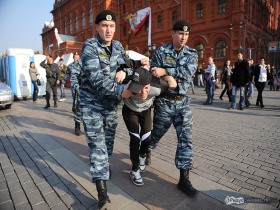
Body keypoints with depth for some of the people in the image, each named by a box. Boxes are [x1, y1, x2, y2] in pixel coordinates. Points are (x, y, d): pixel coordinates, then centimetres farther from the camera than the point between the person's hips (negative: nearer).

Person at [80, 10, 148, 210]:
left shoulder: (118, 46, 5)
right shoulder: (90, 46, -15)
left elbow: (129, 65, 11)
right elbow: (95, 78, -27)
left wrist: (124, 71, -13)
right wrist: (122, 90, -31)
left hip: (111, 102, 6)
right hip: (92, 102, -5)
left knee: (109, 139, 18)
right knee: (97, 144, -6)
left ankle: (105, 165, 46)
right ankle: (102, 190, -1)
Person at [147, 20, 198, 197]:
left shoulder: (192, 54, 4)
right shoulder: (161, 52, -1)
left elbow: (188, 72, -16)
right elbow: (152, 74, -8)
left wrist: (165, 71, -24)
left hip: (183, 102, 2)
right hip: (164, 102, -2)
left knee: (186, 139, -3)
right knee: (156, 133, 14)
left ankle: (184, 179, 8)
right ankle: (147, 151, 49)